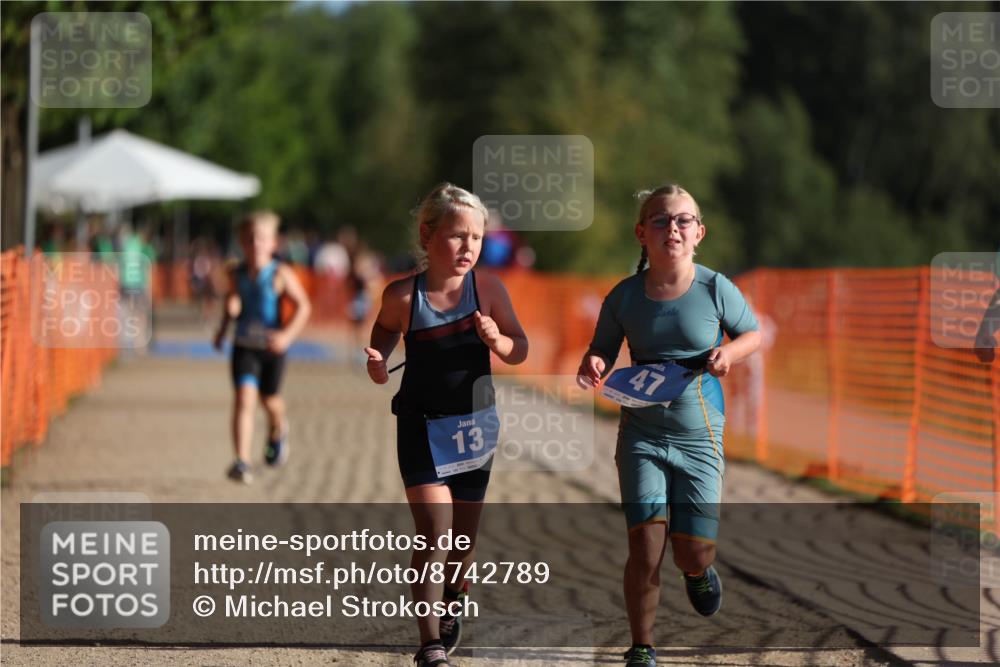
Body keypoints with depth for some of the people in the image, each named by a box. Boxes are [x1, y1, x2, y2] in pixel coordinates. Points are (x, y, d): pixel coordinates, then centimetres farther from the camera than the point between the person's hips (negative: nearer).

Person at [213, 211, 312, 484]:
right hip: (244, 346, 1)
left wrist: (288, 334, -22)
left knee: (269, 399, 17)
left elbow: (303, 306, -11)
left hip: (271, 347, -1)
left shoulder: (281, 274, -12)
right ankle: (242, 462, -21)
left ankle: (278, 431, 54)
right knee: (243, 399, -15)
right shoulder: (237, 274, -1)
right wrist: (223, 328, 5)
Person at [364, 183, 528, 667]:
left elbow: (520, 350, 0)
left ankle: (451, 608, 44)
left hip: (474, 425, 2)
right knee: (434, 532, -15)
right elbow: (384, 333, 9)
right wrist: (377, 365, -11)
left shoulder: (488, 289, -8)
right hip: (421, 427, -2)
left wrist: (497, 341, -22)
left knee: (464, 539, 13)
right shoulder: (403, 296, -11)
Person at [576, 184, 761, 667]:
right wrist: (593, 365, -17)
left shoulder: (715, 290, -8)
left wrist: (729, 352, -14)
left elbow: (752, 333, 7)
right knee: (645, 551, -9)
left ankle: (699, 572, 40)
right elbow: (603, 351, 6)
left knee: (693, 553, 0)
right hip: (642, 436, 0)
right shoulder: (625, 296, -5)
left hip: (698, 435, 0)